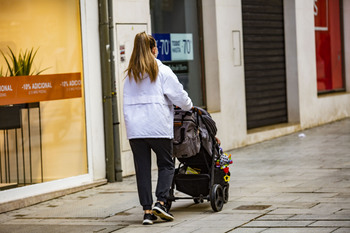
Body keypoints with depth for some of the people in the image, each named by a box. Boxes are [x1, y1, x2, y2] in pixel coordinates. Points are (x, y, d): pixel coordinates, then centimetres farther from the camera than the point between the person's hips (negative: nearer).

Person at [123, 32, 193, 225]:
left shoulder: (130, 75, 12)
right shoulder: (162, 71, -2)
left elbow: (126, 103, 13)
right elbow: (179, 95, 1)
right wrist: (188, 106, 20)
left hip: (135, 129, 4)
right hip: (158, 127, -4)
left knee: (142, 168, 5)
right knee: (166, 164, 9)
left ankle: (147, 210, 4)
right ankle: (160, 202, -5)